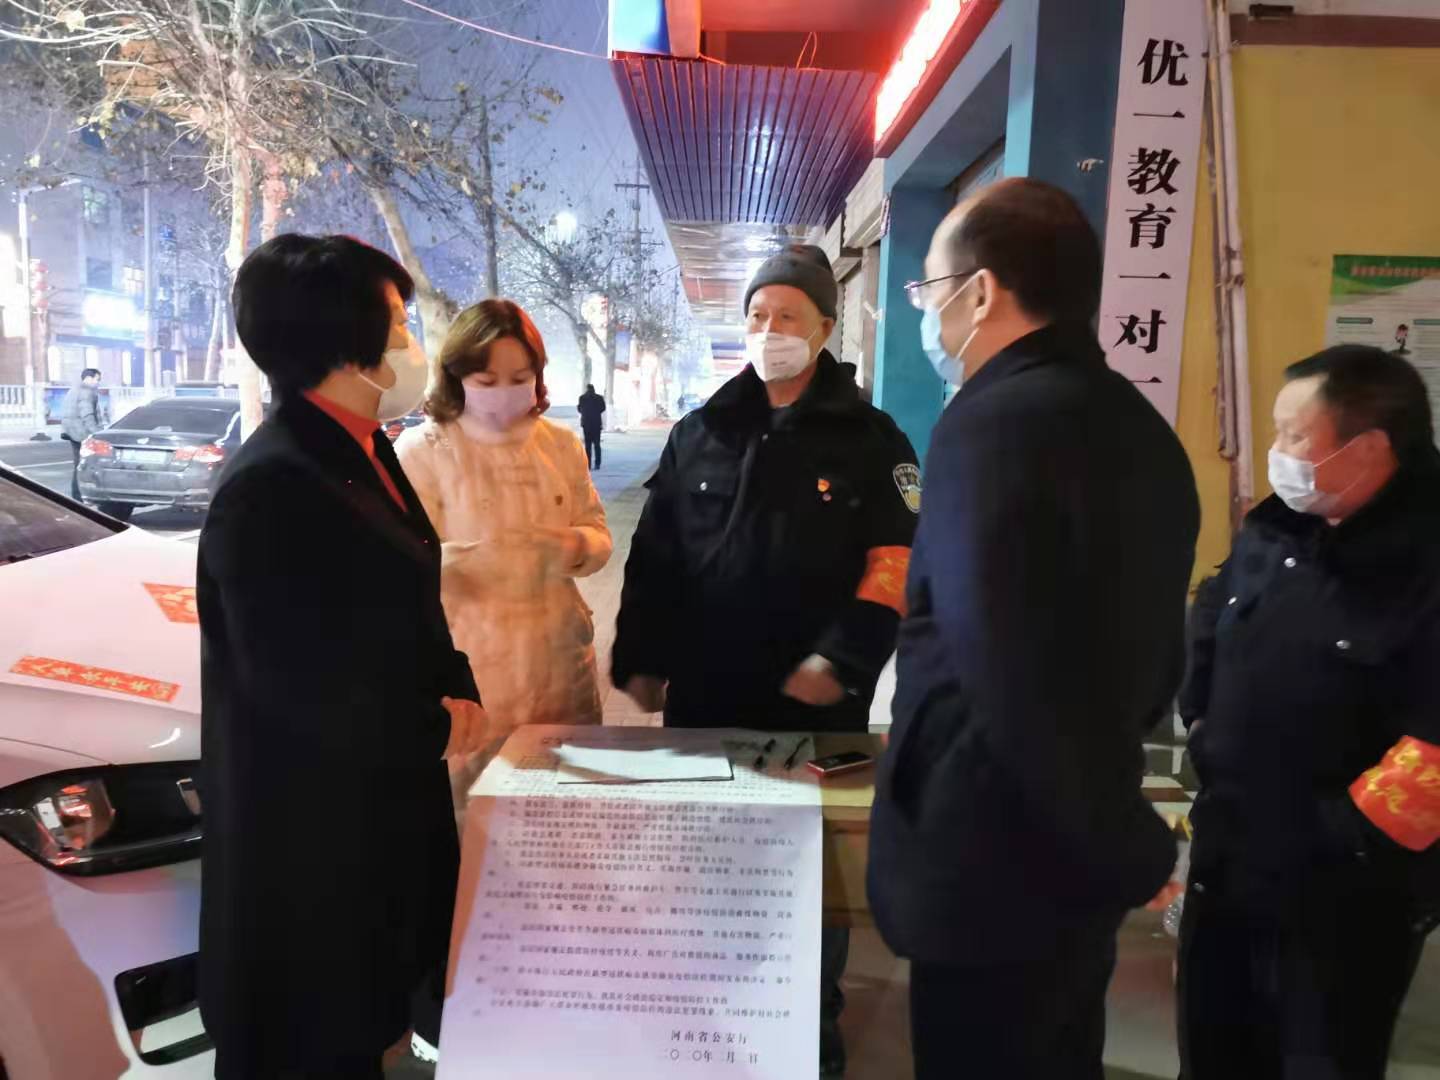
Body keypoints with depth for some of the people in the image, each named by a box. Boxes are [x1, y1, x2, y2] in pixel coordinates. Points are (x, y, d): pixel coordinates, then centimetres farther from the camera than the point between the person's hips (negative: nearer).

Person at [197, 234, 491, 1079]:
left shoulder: (367, 452, 6)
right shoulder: (271, 484, -24)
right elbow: (293, 681, -25)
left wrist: (459, 690, -3)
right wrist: (437, 728, -15)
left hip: (386, 790, 9)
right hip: (309, 818, -9)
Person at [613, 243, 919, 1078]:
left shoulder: (870, 439, -1)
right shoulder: (700, 434, 7)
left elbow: (895, 563, -8)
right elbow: (655, 556, 7)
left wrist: (840, 662, -17)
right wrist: (641, 660, 3)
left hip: (815, 698, -2)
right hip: (704, 693, 3)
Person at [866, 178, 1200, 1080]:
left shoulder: (993, 425, -21)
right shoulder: (1140, 428, 7)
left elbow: (1011, 676, -29)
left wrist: (1130, 850, -15)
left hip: (996, 868, -8)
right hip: (1075, 859, 8)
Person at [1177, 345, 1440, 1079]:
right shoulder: (1273, 530, 3)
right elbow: (1207, 629, 20)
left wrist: (1347, 841, -19)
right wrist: (1206, 736, 15)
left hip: (1342, 896, -7)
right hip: (1227, 867, 7)